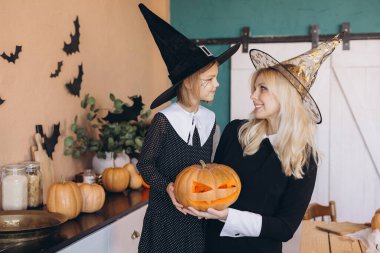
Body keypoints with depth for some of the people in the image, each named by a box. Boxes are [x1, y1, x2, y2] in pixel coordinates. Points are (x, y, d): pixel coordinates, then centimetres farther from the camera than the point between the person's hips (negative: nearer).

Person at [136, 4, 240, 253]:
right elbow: (145, 163, -7)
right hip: (166, 214, -4)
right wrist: (167, 187, -21)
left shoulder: (209, 119, 1)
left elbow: (205, 164, 9)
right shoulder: (164, 120, -14)